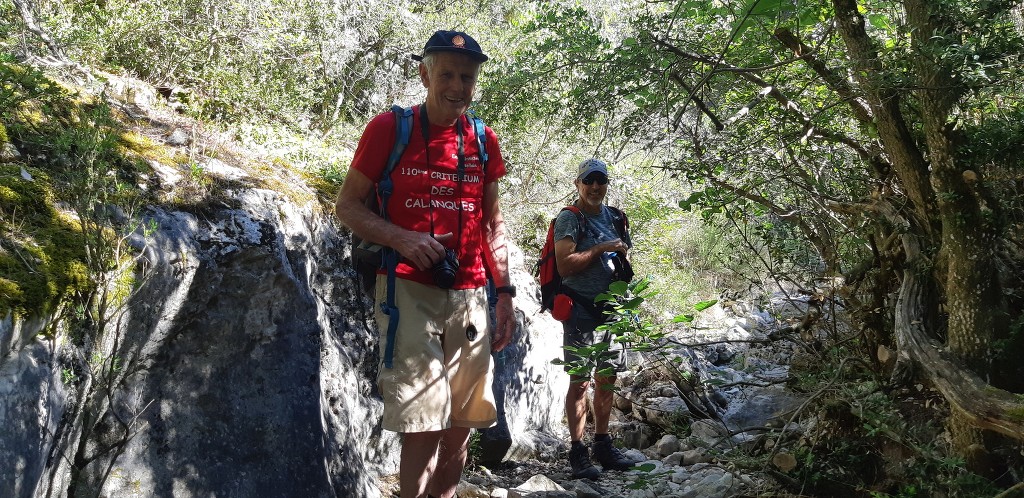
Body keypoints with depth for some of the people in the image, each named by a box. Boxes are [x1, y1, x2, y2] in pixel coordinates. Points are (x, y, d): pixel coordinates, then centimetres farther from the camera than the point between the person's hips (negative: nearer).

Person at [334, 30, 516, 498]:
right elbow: (347, 204, 0)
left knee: (461, 425, 10)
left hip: (469, 296, 5)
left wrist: (504, 292, 10)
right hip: (410, 291, -4)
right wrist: (402, 238, -17)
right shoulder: (388, 128, -2)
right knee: (423, 425, -9)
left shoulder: (484, 140, 10)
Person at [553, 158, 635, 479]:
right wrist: (601, 249, -17)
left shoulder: (614, 217, 14)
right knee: (580, 382, -6)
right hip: (581, 309, -7)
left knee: (607, 380, 12)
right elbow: (564, 266, -16)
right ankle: (578, 453, 0)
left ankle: (603, 444, 22)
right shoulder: (569, 218, -6)